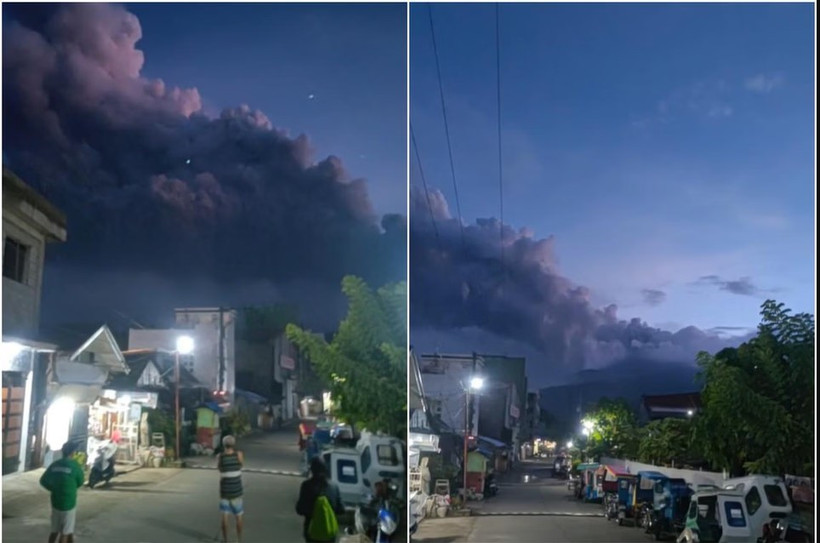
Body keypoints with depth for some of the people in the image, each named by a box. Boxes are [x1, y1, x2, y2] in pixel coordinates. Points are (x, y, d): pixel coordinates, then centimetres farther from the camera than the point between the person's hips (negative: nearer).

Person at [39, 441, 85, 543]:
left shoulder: (55, 465, 0)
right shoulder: (74, 465, -14)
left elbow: (43, 481, 1)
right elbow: (80, 481, -2)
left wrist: (53, 489, 13)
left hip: (56, 502, 5)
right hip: (68, 503, -5)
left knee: (54, 531, 16)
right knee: (65, 532, 4)